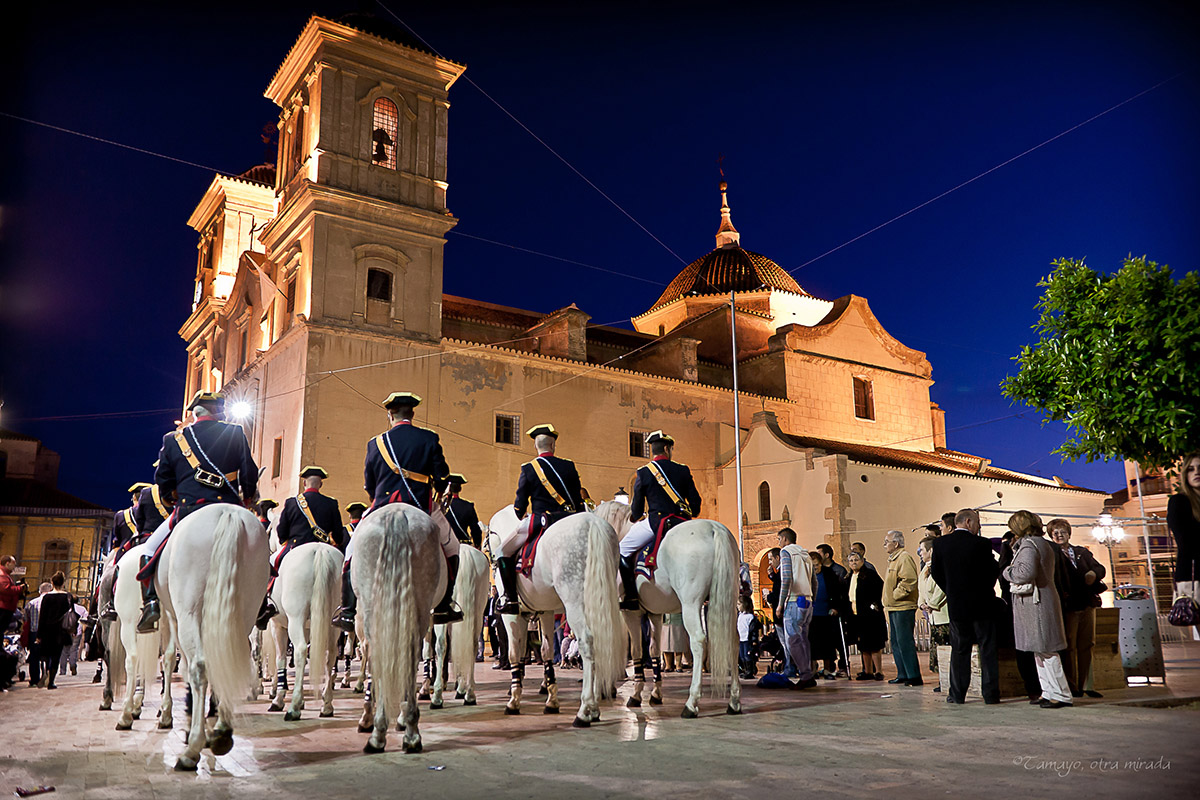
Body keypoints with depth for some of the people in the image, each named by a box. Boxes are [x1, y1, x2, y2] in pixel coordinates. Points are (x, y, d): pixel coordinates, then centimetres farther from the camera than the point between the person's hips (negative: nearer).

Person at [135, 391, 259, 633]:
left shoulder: (174, 439, 10)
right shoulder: (235, 433, 6)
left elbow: (163, 481, 14)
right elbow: (249, 472, 2)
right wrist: (248, 498, 19)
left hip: (189, 508, 0)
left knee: (151, 549, 19)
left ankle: (151, 601, 3)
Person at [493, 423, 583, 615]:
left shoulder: (528, 469, -3)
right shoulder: (569, 466, 6)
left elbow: (520, 506, 0)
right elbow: (579, 502, 8)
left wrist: (520, 519, 20)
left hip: (540, 522, -3)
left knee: (504, 552, 11)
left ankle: (509, 598, 1)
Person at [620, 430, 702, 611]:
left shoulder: (643, 472, 0)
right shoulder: (683, 470, 6)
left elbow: (637, 509, 4)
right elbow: (695, 501, 8)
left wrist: (635, 518, 26)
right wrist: (692, 515, 29)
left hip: (655, 522, -3)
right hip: (682, 522, 3)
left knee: (624, 550, 12)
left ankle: (631, 597, 2)